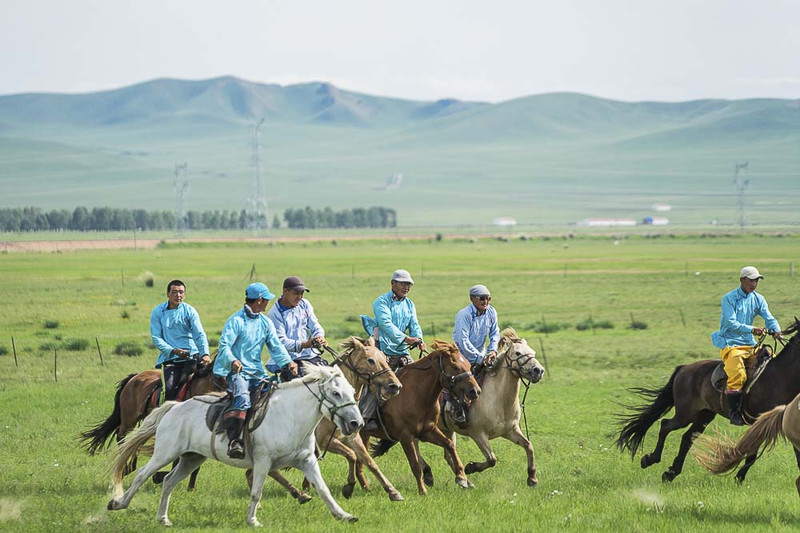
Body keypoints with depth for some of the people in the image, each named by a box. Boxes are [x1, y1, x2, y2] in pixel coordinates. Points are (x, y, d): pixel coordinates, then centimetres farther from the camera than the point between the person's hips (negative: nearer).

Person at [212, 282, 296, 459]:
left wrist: (288, 362, -12)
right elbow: (224, 345, -14)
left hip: (257, 373, 7)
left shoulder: (265, 323, 16)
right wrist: (232, 360, -34)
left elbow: (275, 345, 7)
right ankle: (234, 441, -41)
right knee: (243, 399, -32)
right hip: (237, 371, -7)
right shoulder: (236, 320, -5)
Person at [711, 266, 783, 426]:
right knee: (737, 375, -28)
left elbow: (769, 318, -1)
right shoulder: (729, 299, -8)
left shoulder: (758, 299, 9)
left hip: (750, 344, 6)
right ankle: (734, 412, -19)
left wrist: (776, 331, -23)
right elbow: (731, 323, -18)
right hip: (730, 344, -6)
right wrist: (752, 329, -31)